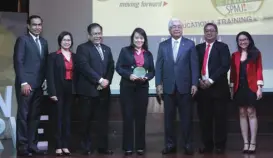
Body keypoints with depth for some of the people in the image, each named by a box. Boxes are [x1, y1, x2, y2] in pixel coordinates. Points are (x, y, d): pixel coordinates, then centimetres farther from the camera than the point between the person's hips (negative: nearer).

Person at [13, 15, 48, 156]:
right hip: (26, 84, -6)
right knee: (23, 115, -2)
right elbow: (18, 62, -10)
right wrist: (24, 83, -16)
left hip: (38, 85, 6)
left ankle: (32, 146, 13)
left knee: (35, 116, 7)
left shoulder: (43, 42, 17)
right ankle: (22, 147, 3)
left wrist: (44, 80, 4)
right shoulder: (22, 40, -2)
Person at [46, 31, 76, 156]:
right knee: (58, 117, -2)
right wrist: (52, 92, -15)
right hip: (59, 90, -4)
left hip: (71, 90, 4)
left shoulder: (74, 56, 11)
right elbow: (50, 75, -7)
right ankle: (58, 146, 2)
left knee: (67, 117, 7)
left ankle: (65, 145, 12)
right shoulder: (53, 56, -1)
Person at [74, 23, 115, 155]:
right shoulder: (82, 48, -2)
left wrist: (107, 80, -7)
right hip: (88, 90, -5)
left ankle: (103, 147, 13)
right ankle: (87, 147, 13)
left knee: (103, 119, 6)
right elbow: (84, 67, -14)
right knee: (86, 120, 4)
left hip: (103, 90, 5)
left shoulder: (106, 49, 18)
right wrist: (100, 80, -17)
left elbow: (111, 67, 10)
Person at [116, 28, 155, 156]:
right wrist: (129, 75, -18)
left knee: (141, 117, 5)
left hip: (142, 88, 3)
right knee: (128, 117, -2)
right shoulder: (125, 51, 4)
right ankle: (128, 147, 5)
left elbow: (152, 71, 10)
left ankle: (140, 146, 13)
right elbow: (119, 67, -2)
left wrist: (146, 77, -10)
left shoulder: (148, 54, 11)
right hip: (127, 88, -2)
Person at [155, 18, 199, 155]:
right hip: (168, 87, 2)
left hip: (185, 86, -2)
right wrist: (158, 84, -2)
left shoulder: (190, 44, 4)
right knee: (169, 118, 6)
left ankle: (188, 145, 11)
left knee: (186, 117, 3)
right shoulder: (163, 45, 9)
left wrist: (194, 84, -7)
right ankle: (170, 145, 14)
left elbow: (194, 66, 0)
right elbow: (159, 66, 6)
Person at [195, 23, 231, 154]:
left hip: (218, 87, -3)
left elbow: (225, 66, -9)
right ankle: (207, 145, 13)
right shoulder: (198, 48, 14)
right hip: (202, 87, 3)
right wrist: (199, 80, -7)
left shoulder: (222, 47, 3)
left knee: (220, 118, 1)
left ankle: (220, 145, 9)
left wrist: (211, 80, -15)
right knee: (204, 118, 5)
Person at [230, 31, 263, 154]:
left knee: (251, 113, -4)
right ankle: (246, 143, 7)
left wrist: (259, 87, -10)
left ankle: (253, 143, 0)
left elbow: (259, 70, -3)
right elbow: (233, 72, 9)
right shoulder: (235, 55, 9)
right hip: (239, 87, 3)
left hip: (251, 87, -3)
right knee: (242, 114, 4)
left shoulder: (256, 53, 2)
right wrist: (231, 88, 4)